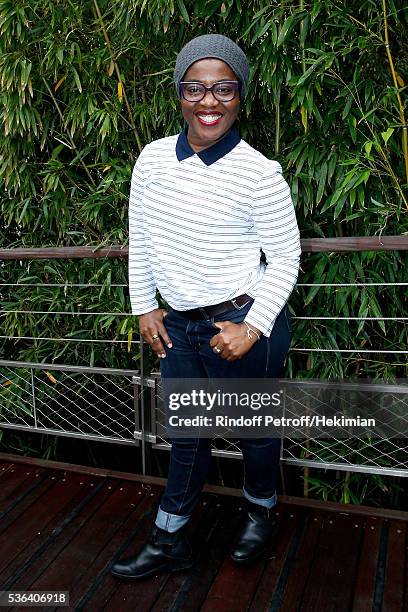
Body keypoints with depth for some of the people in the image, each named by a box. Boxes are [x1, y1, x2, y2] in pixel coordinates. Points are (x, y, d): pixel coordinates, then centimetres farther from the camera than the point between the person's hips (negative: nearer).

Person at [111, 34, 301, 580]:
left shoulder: (259, 173, -13)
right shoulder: (153, 158, 0)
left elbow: (285, 258, -7)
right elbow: (140, 238, 9)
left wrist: (252, 327, -13)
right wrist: (145, 307, 7)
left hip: (242, 325, -4)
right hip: (178, 326, 5)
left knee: (254, 430, 16)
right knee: (186, 435, 18)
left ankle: (261, 514, 47)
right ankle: (169, 543, 37)